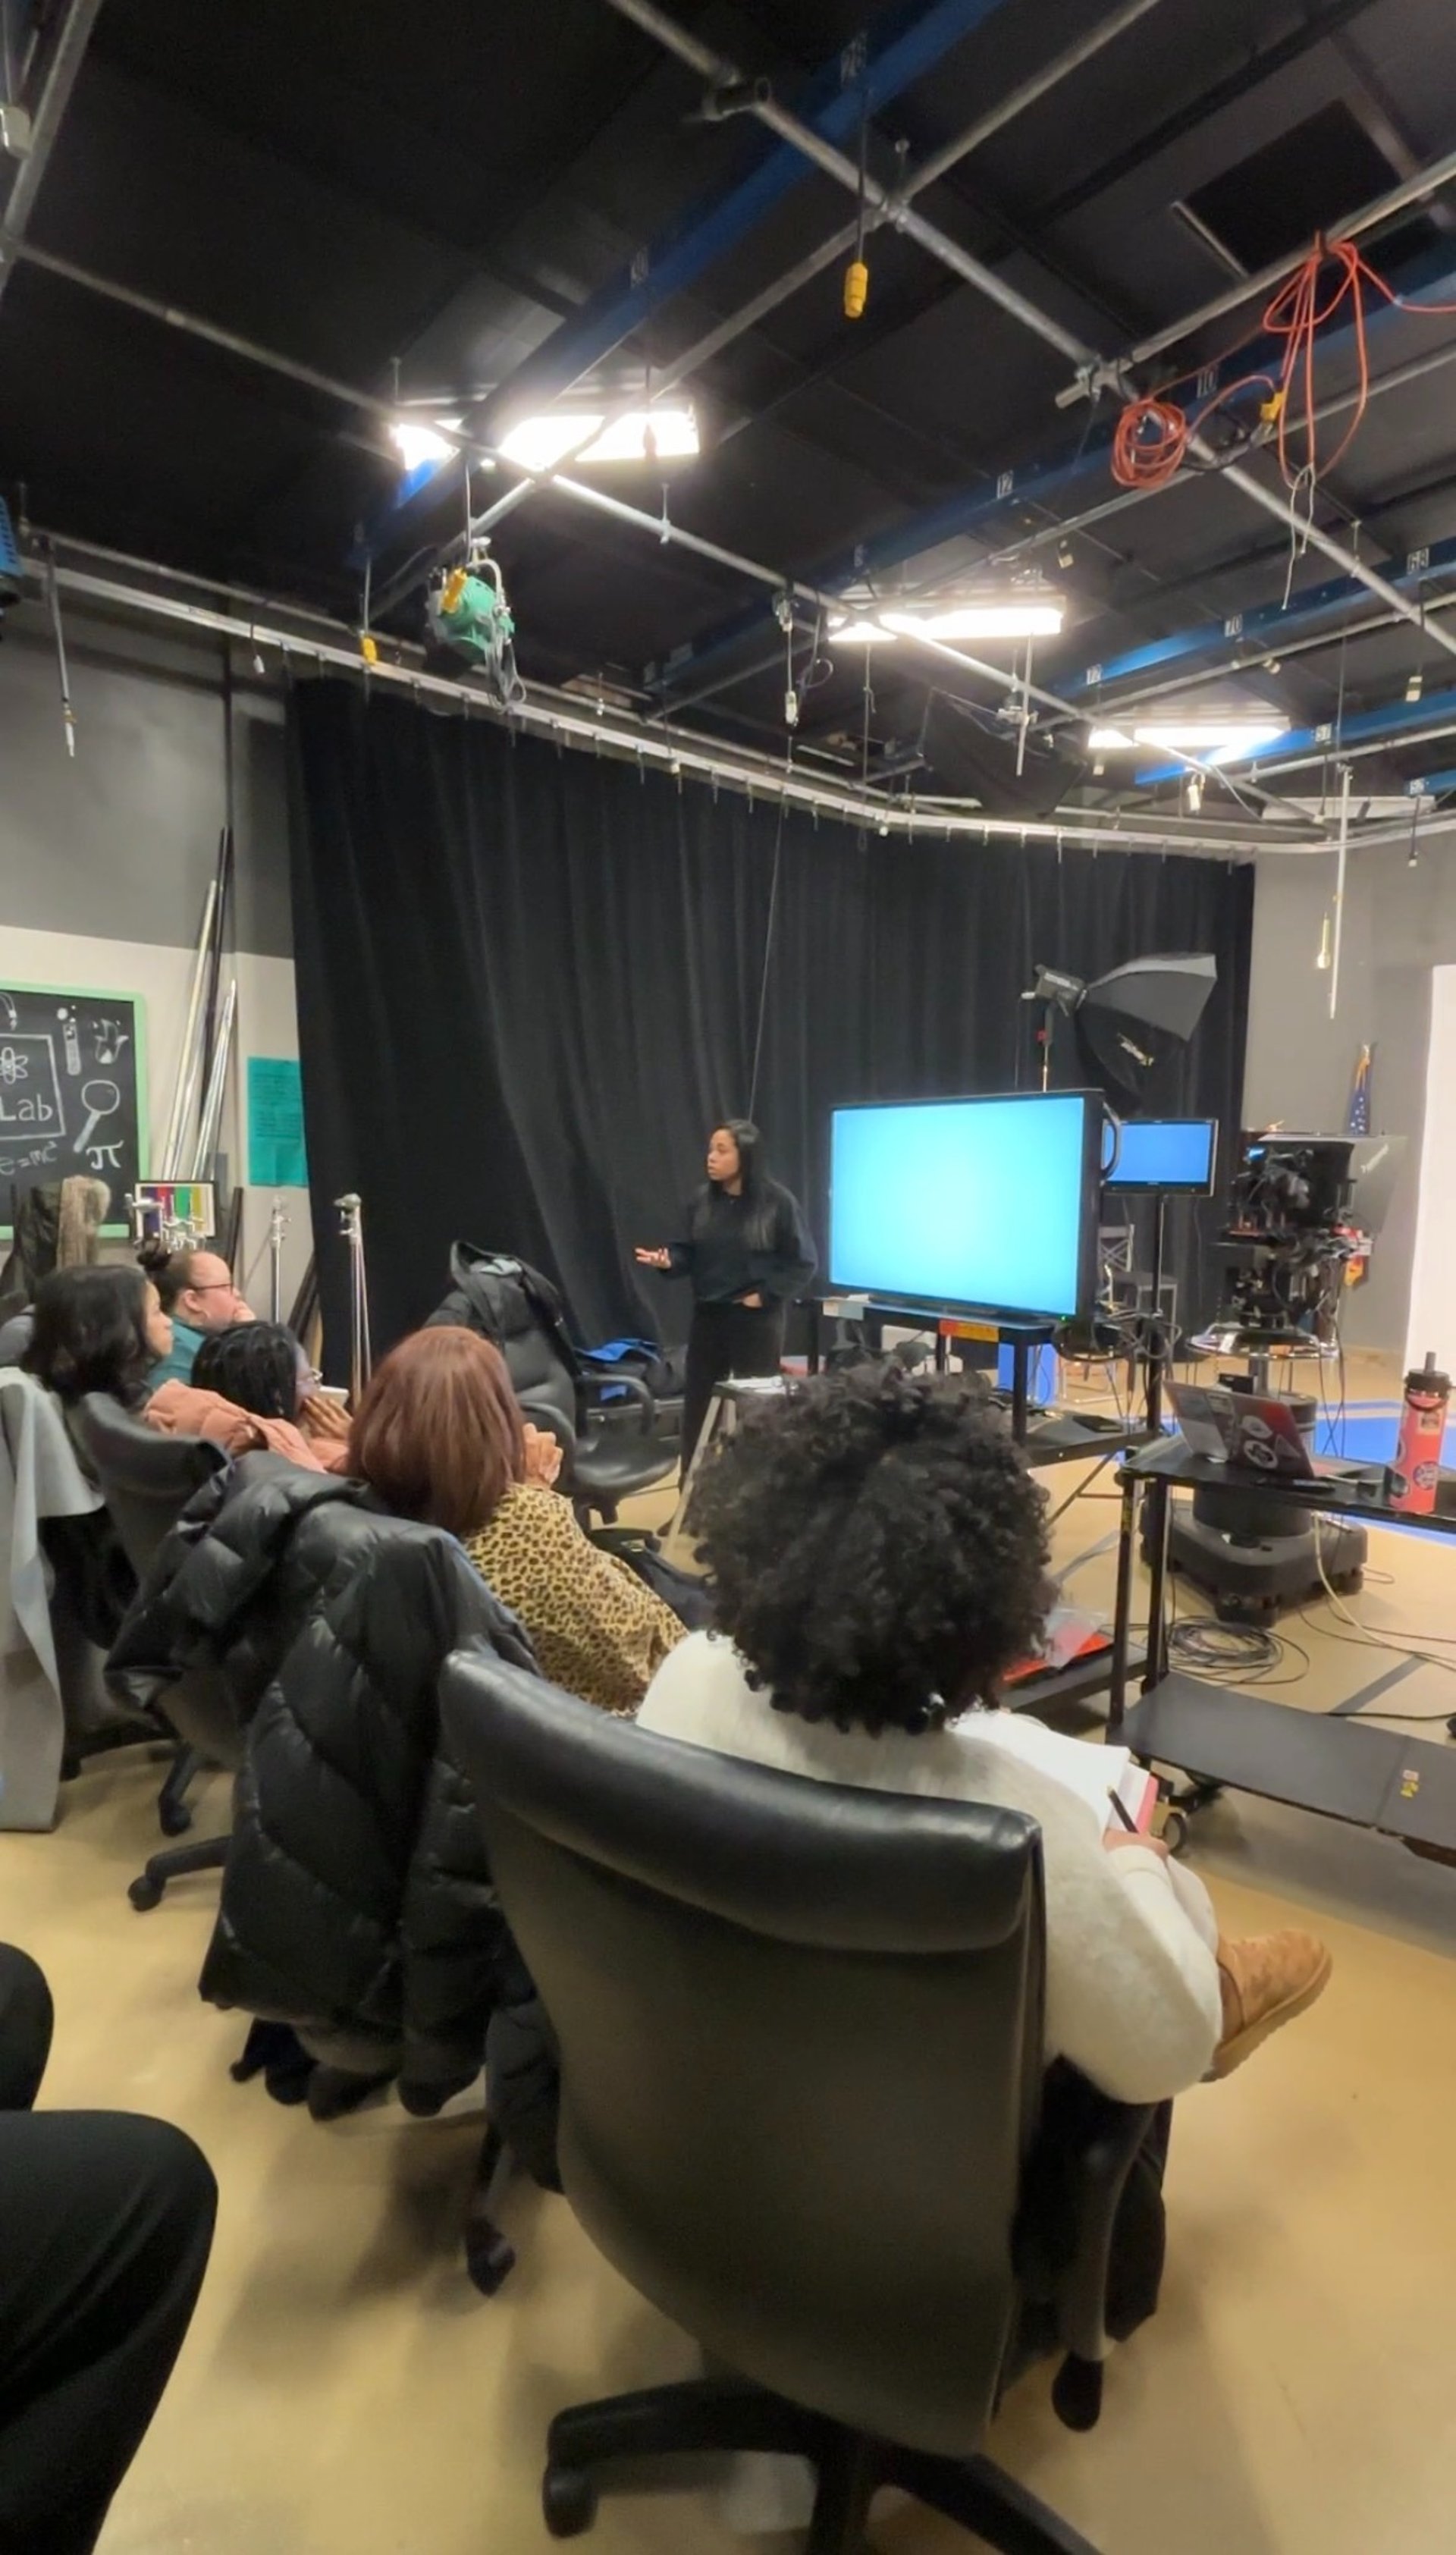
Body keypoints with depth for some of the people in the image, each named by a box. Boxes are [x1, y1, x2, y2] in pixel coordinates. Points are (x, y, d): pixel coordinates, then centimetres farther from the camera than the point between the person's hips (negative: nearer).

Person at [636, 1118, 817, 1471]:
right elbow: (690, 1253, 5)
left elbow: (804, 1263, -7)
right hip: (708, 1316, 4)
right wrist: (668, 1260, -15)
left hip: (757, 1320, -4)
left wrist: (766, 1295, -12)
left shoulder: (778, 1202, -11)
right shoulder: (703, 1199, 1)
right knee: (698, 1404, 10)